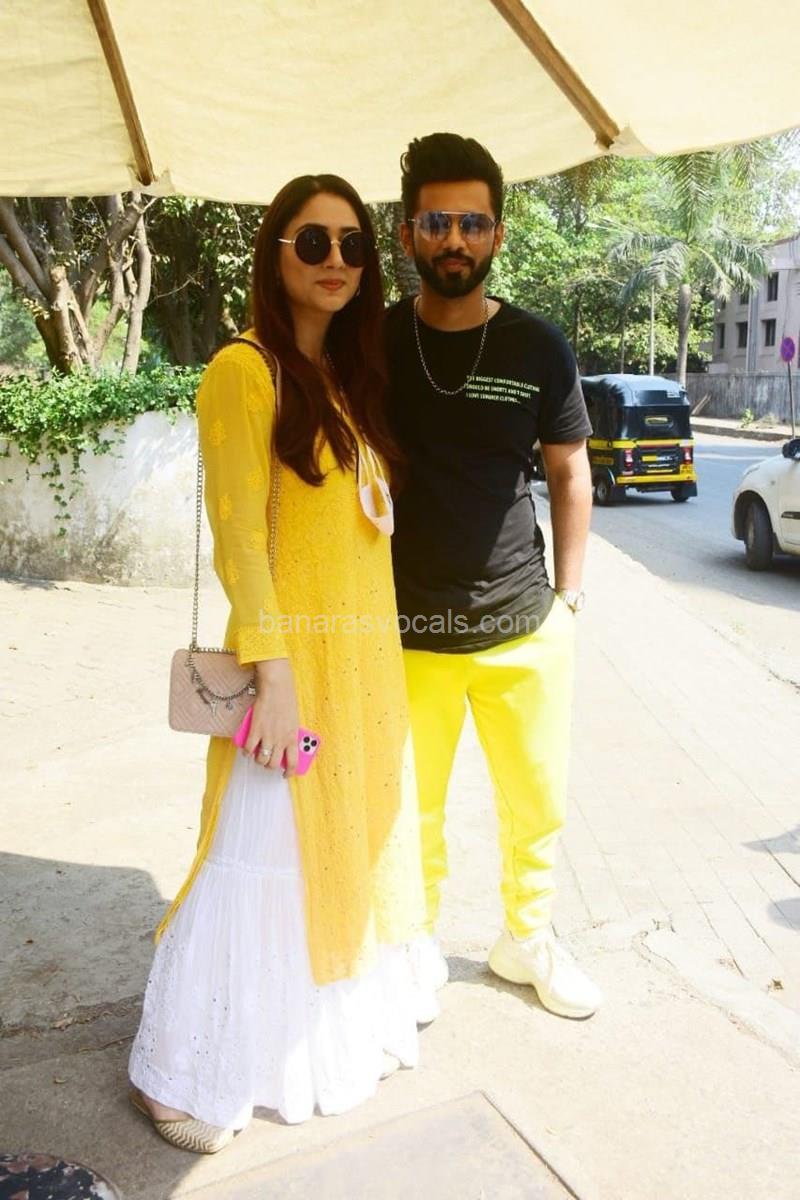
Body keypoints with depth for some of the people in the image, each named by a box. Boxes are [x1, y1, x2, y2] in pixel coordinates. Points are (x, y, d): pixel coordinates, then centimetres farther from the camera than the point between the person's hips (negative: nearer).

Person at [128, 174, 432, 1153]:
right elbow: (237, 533, -16)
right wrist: (274, 675, -21)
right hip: (295, 651, -8)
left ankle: (341, 1032, 40)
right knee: (260, 867, 1)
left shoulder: (350, 375, 14)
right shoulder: (245, 369, -10)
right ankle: (182, 1077, 21)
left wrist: (381, 660, 12)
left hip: (370, 652, 8)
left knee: (353, 846, 18)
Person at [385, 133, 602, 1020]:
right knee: (411, 809, 10)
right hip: (405, 633, -1)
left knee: (536, 804, 13)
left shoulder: (538, 348, 2)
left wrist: (568, 598, 3)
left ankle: (528, 938, 37)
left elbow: (570, 477, 8)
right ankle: (420, 944, 35)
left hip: (524, 627, 1)